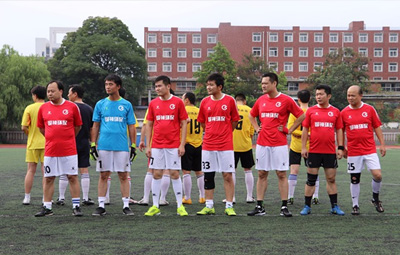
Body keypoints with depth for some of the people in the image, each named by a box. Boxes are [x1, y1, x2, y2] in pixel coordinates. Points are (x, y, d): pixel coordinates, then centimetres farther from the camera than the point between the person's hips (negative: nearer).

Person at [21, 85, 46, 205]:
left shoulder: (29, 108, -4)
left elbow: (24, 127, -7)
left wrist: (30, 134, 11)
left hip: (32, 143, 0)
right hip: (47, 143, 0)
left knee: (31, 170, 6)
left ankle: (27, 197, 9)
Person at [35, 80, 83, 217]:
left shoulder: (72, 107, -2)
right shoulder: (43, 108, 4)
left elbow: (78, 126, 10)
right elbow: (41, 128, 17)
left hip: (69, 150, -2)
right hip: (50, 150, 2)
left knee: (72, 177, 1)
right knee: (48, 178, 6)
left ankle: (76, 206, 7)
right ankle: (47, 208, 15)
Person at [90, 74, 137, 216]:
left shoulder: (126, 105, 5)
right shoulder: (100, 104, 7)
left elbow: (131, 127, 7)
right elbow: (95, 126, 9)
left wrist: (133, 146, 2)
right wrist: (93, 144, 2)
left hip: (122, 146, -1)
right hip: (104, 146, 1)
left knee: (123, 176, 2)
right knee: (103, 175, 4)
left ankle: (126, 206, 8)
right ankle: (101, 206, 10)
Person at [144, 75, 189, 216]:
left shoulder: (177, 102, -1)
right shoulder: (153, 103, 8)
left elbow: (184, 123, -1)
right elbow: (149, 125, 11)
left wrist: (182, 144, -8)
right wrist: (148, 145, 4)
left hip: (173, 145, -3)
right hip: (156, 145, 3)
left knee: (174, 173, -2)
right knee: (156, 174, 3)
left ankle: (180, 206, 7)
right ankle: (155, 206, 10)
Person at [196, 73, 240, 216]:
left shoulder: (229, 100, -2)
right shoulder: (205, 102, 5)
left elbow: (235, 120, 7)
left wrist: (225, 133, 9)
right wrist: (211, 132, 12)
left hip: (226, 145, -3)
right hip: (208, 144, 3)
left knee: (228, 175, -2)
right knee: (208, 176, 6)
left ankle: (229, 206, 5)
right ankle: (209, 206, 15)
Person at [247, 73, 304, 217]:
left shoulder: (286, 100, -5)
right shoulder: (261, 100, 9)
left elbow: (301, 116, 0)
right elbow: (251, 116, 26)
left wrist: (289, 130, -3)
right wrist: (256, 128, 12)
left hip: (279, 144, -4)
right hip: (262, 144, 4)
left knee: (281, 174, -1)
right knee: (262, 174, 6)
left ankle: (284, 207, 4)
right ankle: (259, 207, 11)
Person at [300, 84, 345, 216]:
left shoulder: (335, 112, 6)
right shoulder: (311, 111, 3)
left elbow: (339, 130, 8)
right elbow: (305, 130, 4)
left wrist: (340, 148, 1)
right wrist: (303, 147, -2)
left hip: (330, 152, 1)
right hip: (314, 151, -1)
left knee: (331, 179, 6)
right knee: (311, 180, 4)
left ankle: (334, 207, 15)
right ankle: (307, 207, 11)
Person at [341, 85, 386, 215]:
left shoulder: (369, 109, 1)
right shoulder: (344, 113, 2)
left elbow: (377, 127, 7)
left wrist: (382, 144, 3)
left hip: (370, 150, 0)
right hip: (353, 152, 0)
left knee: (377, 175, -11)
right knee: (354, 179, 4)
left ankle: (375, 198, 15)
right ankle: (355, 206, 16)